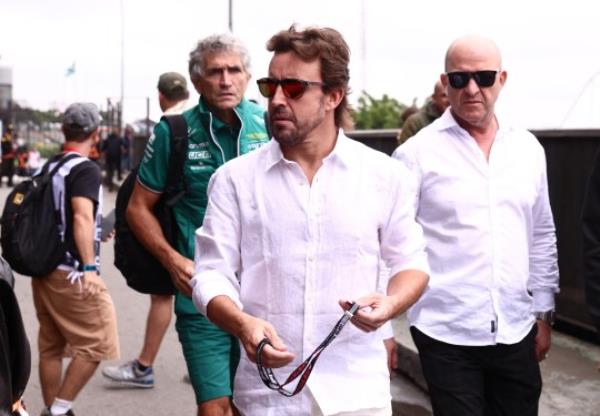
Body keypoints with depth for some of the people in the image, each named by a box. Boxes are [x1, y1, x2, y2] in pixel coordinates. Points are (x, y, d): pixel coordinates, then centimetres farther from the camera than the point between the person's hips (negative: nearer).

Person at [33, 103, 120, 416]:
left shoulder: (47, 168, 13)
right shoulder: (85, 169, -11)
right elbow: (82, 217, -25)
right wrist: (90, 267, -31)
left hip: (43, 269, 8)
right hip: (72, 273, -8)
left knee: (51, 347, 14)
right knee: (95, 345, -1)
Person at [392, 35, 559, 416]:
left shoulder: (528, 149, 6)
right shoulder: (417, 153, -6)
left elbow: (542, 237, 13)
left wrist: (544, 315, 12)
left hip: (516, 333, 4)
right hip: (446, 334, -4)